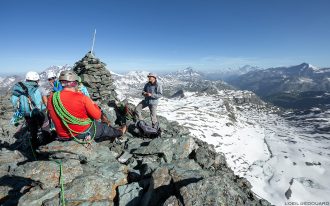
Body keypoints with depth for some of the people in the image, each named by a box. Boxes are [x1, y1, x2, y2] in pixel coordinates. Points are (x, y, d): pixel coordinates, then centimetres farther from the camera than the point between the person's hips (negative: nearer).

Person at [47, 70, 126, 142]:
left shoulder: (51, 99, -9)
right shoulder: (82, 98, -26)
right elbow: (97, 116, -17)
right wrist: (93, 104, 0)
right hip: (83, 134, -6)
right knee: (103, 127, 23)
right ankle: (119, 133, 50)